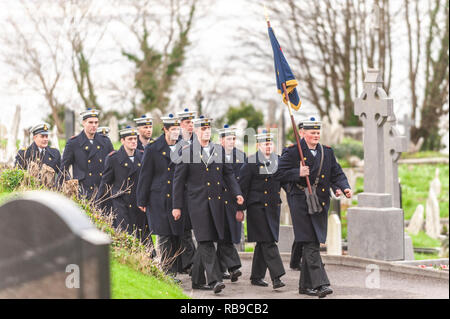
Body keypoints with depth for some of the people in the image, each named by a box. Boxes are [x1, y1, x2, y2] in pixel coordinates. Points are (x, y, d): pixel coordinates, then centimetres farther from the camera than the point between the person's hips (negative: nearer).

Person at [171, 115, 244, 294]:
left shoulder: (219, 150, 12)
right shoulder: (187, 152, -2)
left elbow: (228, 174, 15)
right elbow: (179, 180, -1)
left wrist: (236, 193, -1)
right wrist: (177, 206, -3)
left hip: (216, 202, 5)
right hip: (197, 202, -5)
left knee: (205, 242, 9)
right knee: (206, 241, -12)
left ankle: (198, 280, 19)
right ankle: (214, 280, -17)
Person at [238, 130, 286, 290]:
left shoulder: (279, 160, 11)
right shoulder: (251, 162, -6)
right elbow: (243, 186, -6)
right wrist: (240, 209, -8)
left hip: (274, 207, 6)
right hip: (257, 207, -6)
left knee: (263, 243, 11)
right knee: (268, 242, -11)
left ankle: (256, 277, 20)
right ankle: (276, 277, -13)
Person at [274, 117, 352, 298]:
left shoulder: (327, 152, 13)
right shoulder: (292, 152, -2)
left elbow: (337, 173, 13)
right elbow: (279, 174, -4)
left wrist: (345, 188, -5)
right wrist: (298, 173, -18)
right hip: (301, 203, -5)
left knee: (312, 244, 10)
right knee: (311, 245, -12)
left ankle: (305, 285, 19)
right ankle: (320, 284, -16)